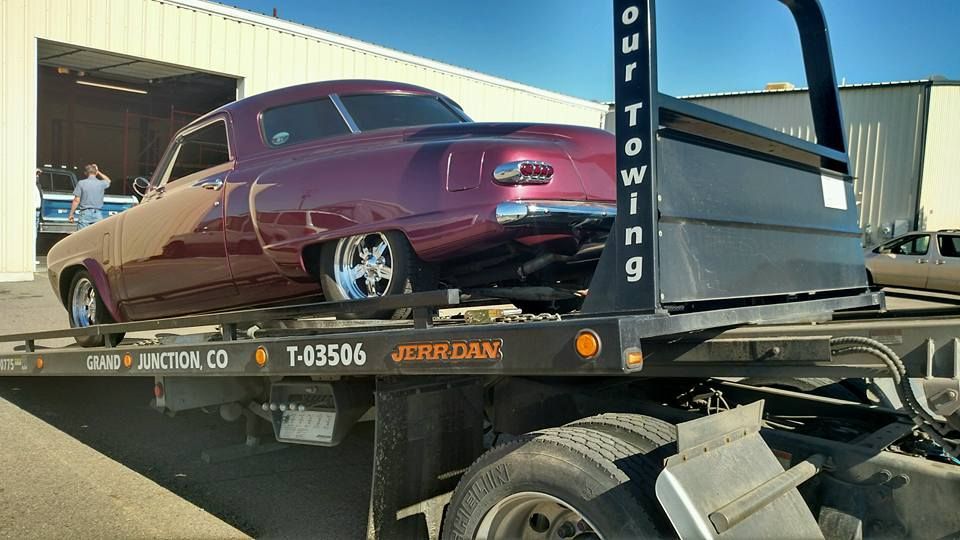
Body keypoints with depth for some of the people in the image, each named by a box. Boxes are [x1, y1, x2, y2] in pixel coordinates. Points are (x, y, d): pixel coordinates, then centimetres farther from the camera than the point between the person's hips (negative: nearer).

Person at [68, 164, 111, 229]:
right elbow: (108, 181, 30)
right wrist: (98, 172, 27)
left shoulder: (81, 183, -4)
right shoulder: (101, 183, 3)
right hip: (97, 214, 2)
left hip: (85, 214, -2)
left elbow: (76, 200, -5)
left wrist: (71, 214, 2)